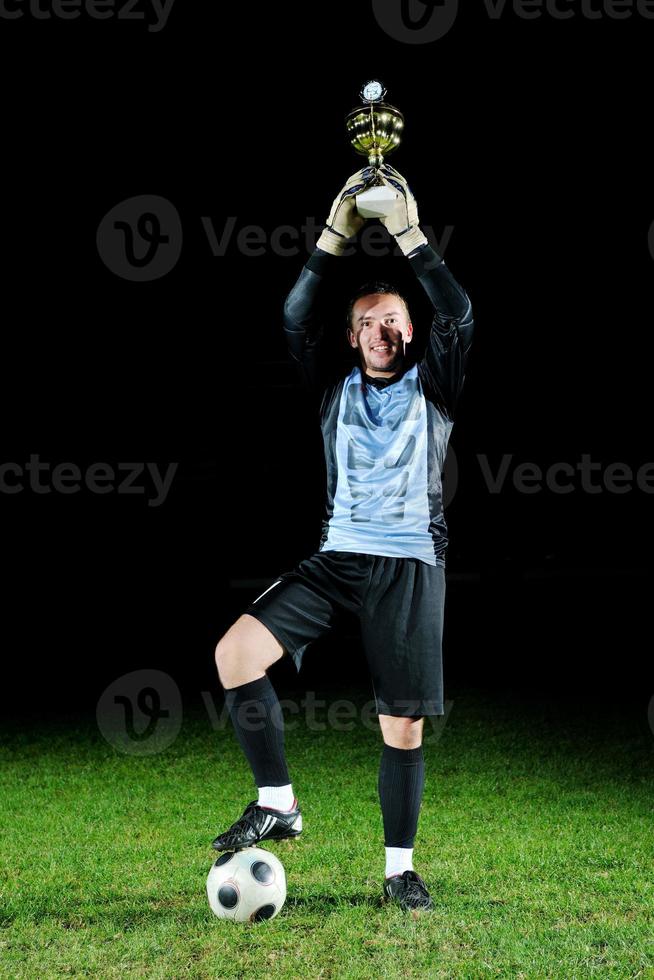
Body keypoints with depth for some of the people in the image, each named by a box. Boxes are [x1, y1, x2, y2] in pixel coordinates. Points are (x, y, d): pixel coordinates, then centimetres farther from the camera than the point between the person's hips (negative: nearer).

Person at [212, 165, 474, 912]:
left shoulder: (431, 388, 8)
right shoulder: (335, 390, 13)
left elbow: (459, 315, -8)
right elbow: (296, 319, -2)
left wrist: (409, 236, -11)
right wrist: (335, 238, -10)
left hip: (409, 567, -2)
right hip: (337, 558, 2)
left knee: (403, 725, -1)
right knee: (235, 652, -19)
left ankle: (400, 869, 13)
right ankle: (277, 804, -10)